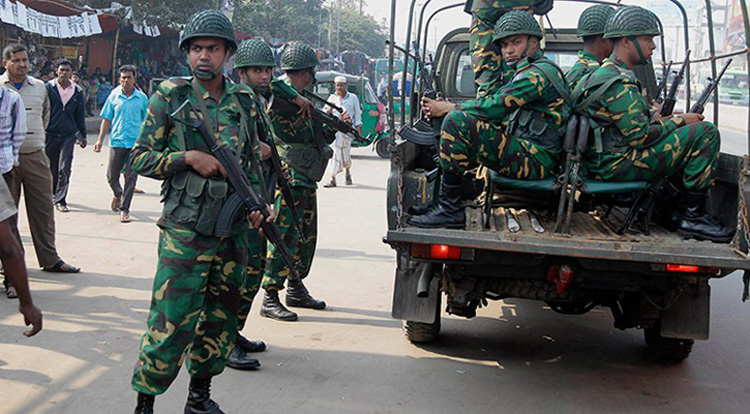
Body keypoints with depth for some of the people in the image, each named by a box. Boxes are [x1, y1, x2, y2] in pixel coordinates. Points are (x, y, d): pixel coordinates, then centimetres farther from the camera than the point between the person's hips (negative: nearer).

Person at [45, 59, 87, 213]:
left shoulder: (77, 91, 6)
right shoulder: (48, 87, 0)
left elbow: (80, 115, 14)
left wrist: (83, 135, 16)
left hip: (68, 135, 0)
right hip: (50, 133, 0)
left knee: (64, 169, -7)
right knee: (51, 168, 11)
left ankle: (60, 200, -2)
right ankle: (53, 193, 31)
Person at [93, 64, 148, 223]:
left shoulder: (142, 98, 4)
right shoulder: (114, 96, 3)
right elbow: (106, 120, 7)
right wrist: (100, 140, 2)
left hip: (136, 142, 0)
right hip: (117, 141, 1)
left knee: (131, 177, -2)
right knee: (111, 176, 4)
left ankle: (124, 209, 7)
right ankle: (118, 195, 36)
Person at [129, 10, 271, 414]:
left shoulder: (243, 100, 9)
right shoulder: (170, 95, -2)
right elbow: (140, 158, -2)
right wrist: (189, 158, -15)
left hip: (233, 230, 5)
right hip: (185, 230, -5)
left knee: (220, 319, 12)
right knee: (172, 321, -7)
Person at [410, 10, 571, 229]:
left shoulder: (540, 72, -9)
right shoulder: (528, 73, 23)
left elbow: (495, 107, -17)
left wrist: (449, 108, -6)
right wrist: (448, 107, 5)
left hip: (536, 160, -11)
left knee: (458, 122, -24)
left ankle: (450, 209, -22)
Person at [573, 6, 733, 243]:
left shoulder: (606, 73, 17)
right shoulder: (618, 83, -17)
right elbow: (641, 137, -20)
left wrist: (669, 119, 9)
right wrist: (680, 121, -6)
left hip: (607, 161, 11)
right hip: (616, 165, -11)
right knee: (705, 134, -12)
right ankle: (693, 218, -9)